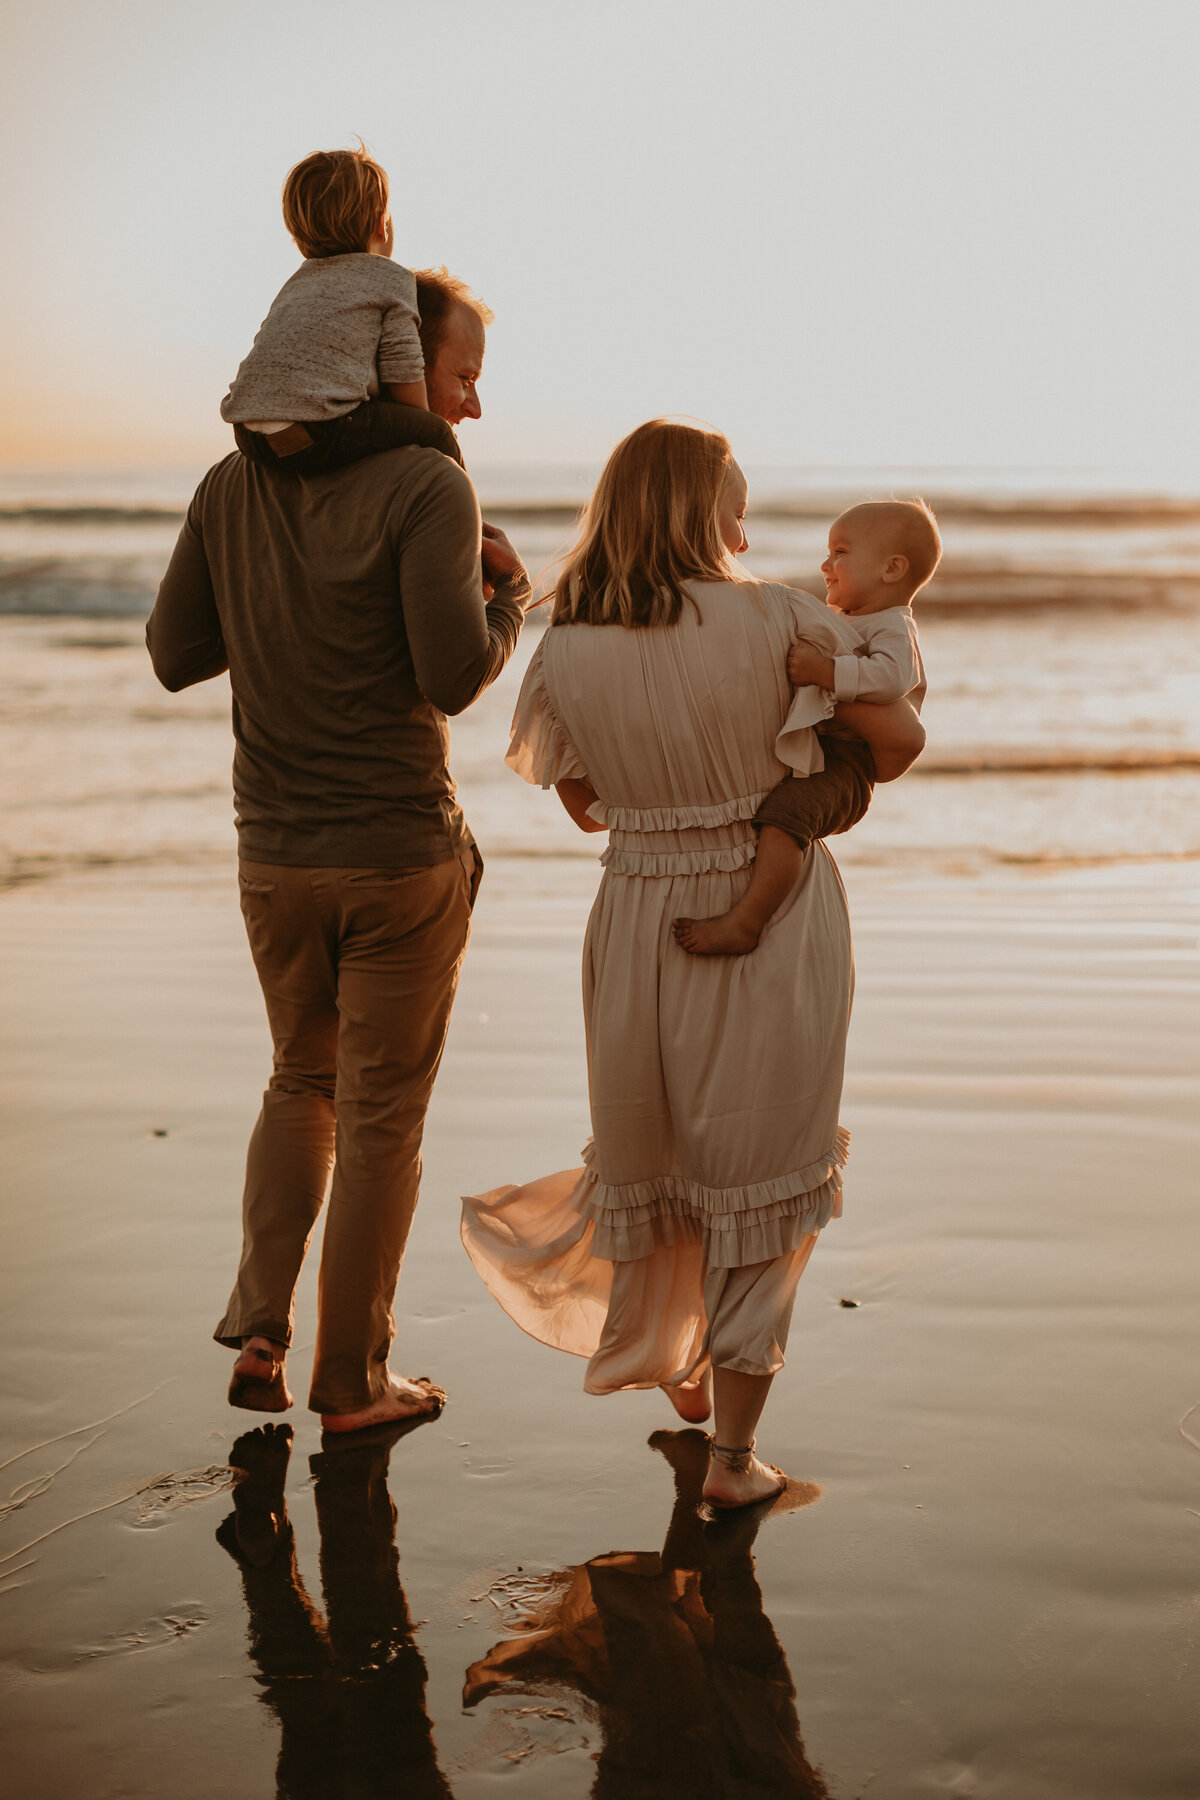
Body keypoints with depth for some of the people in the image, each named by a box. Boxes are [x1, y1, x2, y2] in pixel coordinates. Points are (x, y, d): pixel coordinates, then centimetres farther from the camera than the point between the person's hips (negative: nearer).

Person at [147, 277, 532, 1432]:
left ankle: (258, 1331, 14)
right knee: (381, 1115, 9)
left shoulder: (234, 487, 4)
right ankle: (350, 1380, 19)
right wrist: (508, 589, -1)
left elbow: (175, 656, 7)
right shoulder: (429, 489, -14)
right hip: (400, 857, -5)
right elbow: (455, 679, -20)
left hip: (273, 852, 5)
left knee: (301, 1084, 25)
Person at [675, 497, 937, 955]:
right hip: (799, 754, 11)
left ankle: (743, 925, -33)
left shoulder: (893, 629, -10)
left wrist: (822, 669, -33)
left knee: (781, 822, -32)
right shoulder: (843, 623, 23)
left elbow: (891, 676, -32)